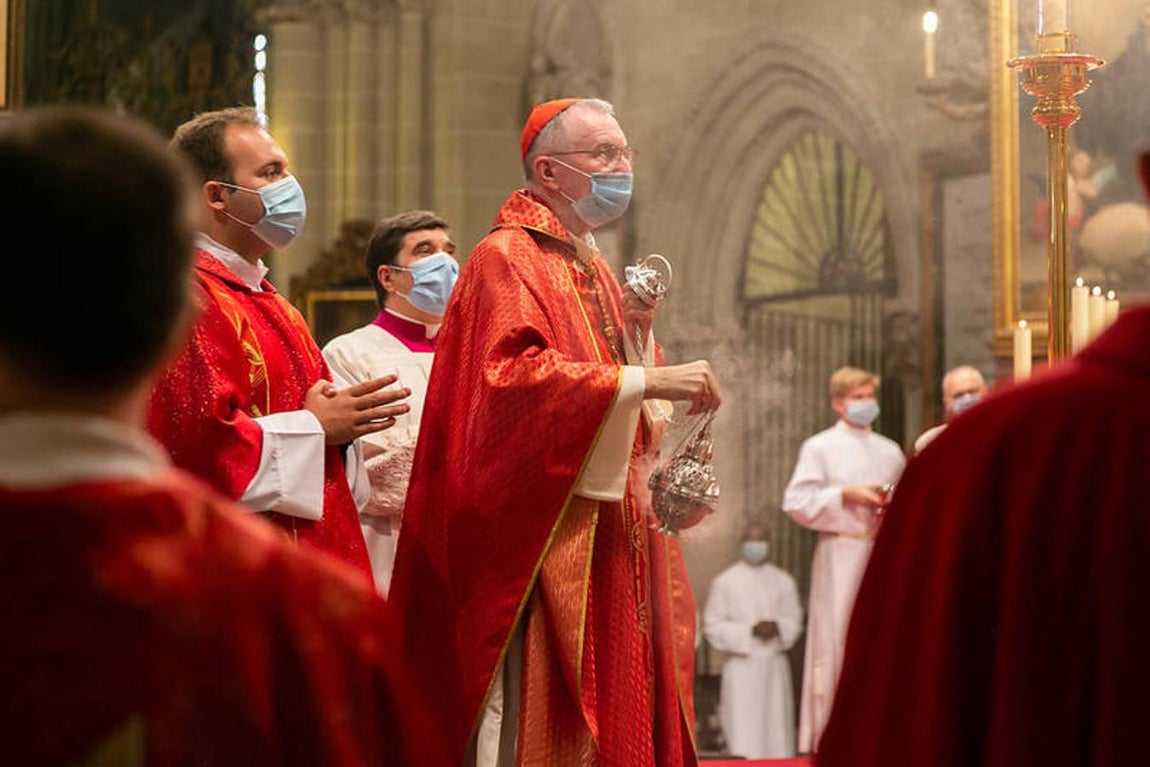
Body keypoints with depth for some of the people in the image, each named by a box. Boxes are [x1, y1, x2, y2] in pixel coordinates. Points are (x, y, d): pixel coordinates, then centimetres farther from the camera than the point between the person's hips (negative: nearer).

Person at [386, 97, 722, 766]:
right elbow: (511, 374, -23)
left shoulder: (596, 272, 21)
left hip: (611, 535, 9)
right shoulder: (507, 258, -6)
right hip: (543, 533, -9)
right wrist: (646, 379, -26)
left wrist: (640, 332, 4)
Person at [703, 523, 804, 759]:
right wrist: (750, 631, -14)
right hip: (741, 666, -2)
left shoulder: (783, 581, 9)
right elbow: (713, 625, -1)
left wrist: (777, 627, -14)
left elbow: (795, 622, 9)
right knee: (743, 733, -8)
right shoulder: (725, 581, 2)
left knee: (776, 729, 1)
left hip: (775, 667, 2)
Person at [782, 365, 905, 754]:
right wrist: (846, 495, -13)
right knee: (837, 641, -7)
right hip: (841, 554, -4)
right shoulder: (819, 448, 4)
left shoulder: (890, 452, 17)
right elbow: (796, 502, -4)